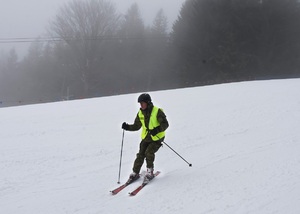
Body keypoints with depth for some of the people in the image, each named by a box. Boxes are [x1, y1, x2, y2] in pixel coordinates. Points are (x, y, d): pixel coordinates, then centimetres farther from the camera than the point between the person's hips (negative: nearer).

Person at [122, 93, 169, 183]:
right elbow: (136, 126, 13)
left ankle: (150, 172, -3)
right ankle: (135, 173, 5)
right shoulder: (140, 113, 5)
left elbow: (165, 124, -17)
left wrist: (157, 130, -35)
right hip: (146, 138, 5)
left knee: (149, 152, -21)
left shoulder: (157, 111, -14)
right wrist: (127, 127, -6)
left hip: (157, 138, -5)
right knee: (141, 154, -6)